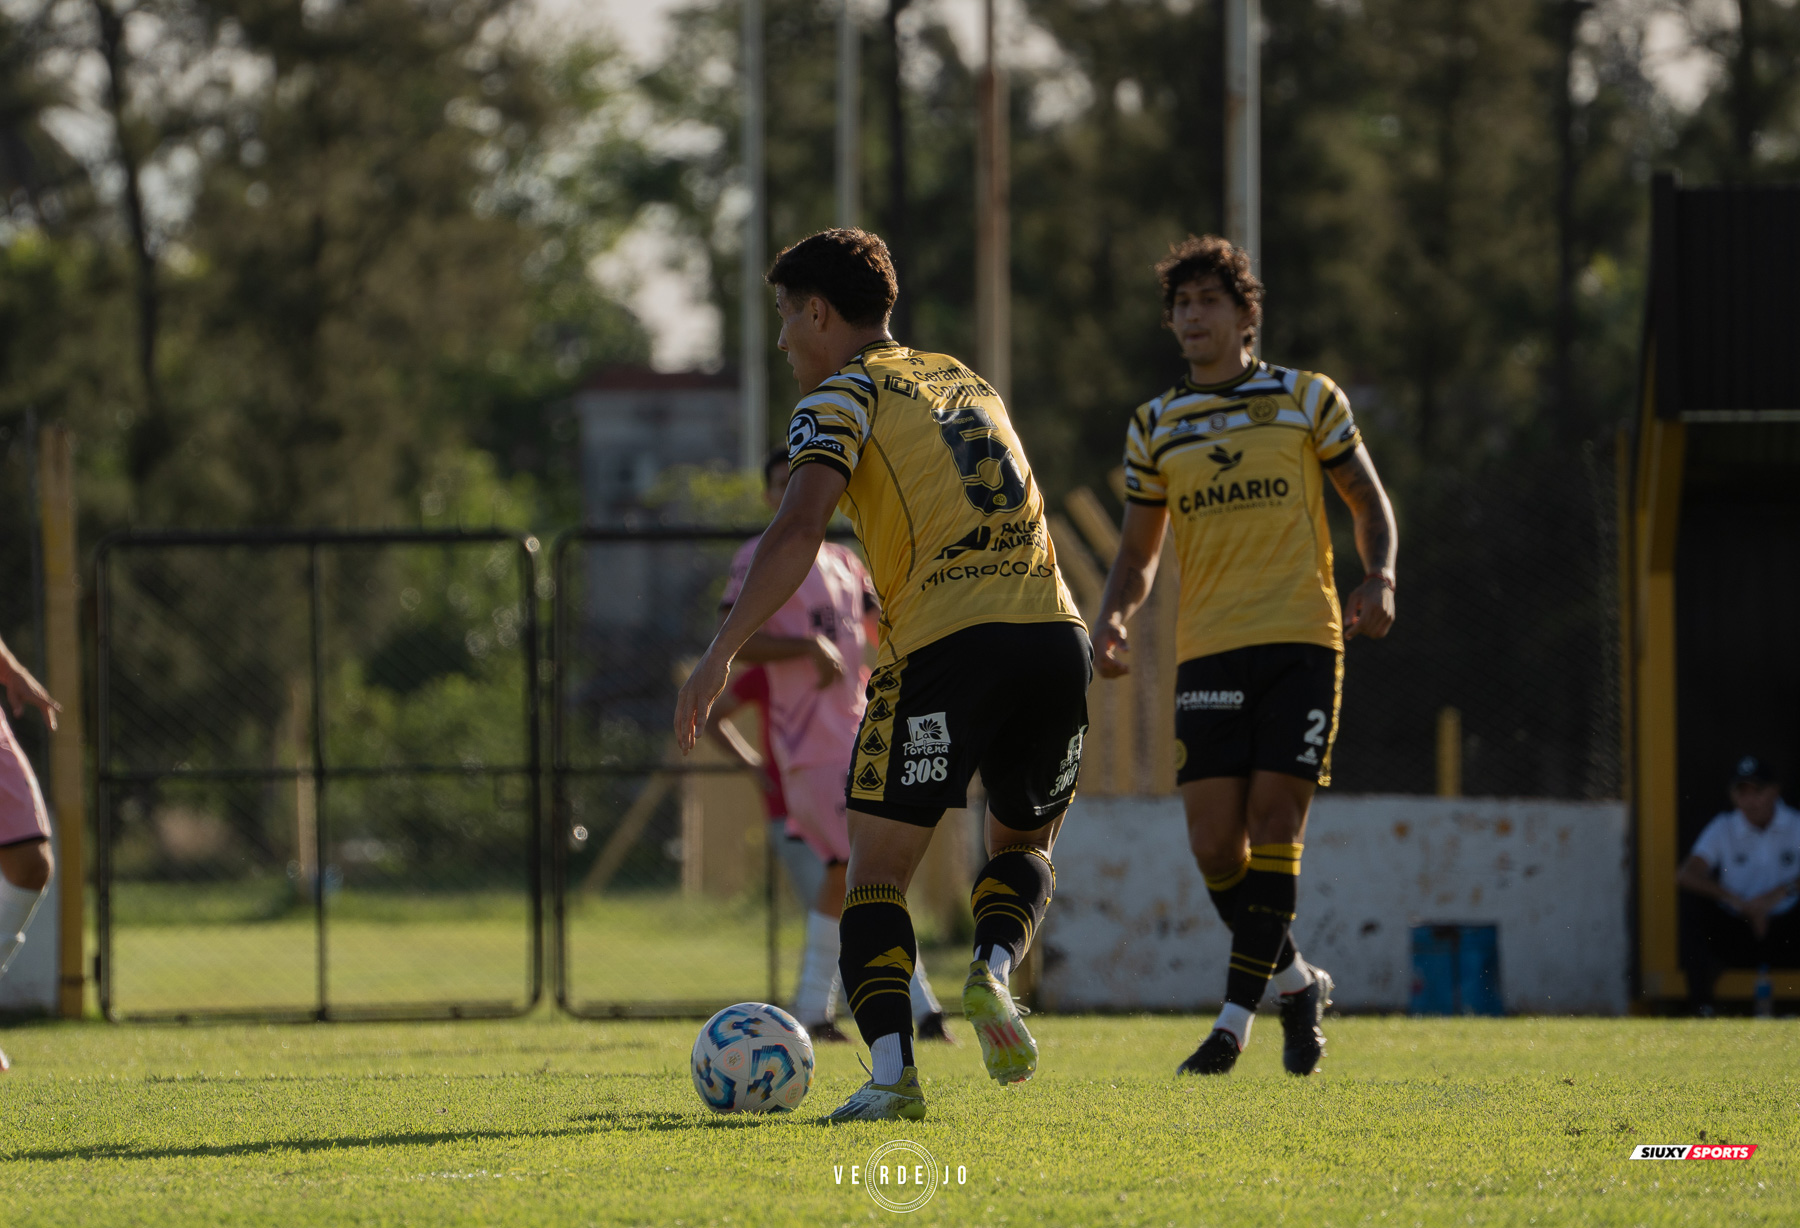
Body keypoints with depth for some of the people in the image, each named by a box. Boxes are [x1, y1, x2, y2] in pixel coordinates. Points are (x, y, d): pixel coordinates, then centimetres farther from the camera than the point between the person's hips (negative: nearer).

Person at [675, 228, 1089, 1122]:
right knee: (1023, 845, 25)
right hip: (1054, 636, 6)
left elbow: (798, 531, -12)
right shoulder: (966, 383, 26)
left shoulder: (842, 397, 5)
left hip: (948, 645, -6)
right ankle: (993, 966, -7)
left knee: (877, 872, 3)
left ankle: (891, 1072, -14)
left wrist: (720, 655, -12)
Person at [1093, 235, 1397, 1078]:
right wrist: (1114, 616, -3)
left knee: (1274, 822, -12)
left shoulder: (1309, 401, 5)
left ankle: (1236, 1017, -9)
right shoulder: (1154, 427, 12)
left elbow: (1369, 502, 11)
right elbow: (1138, 550, 17)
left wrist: (1378, 577, -8)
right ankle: (1295, 982, 19)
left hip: (1300, 639, -3)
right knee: (1214, 843, -5)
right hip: (1207, 651, 3)